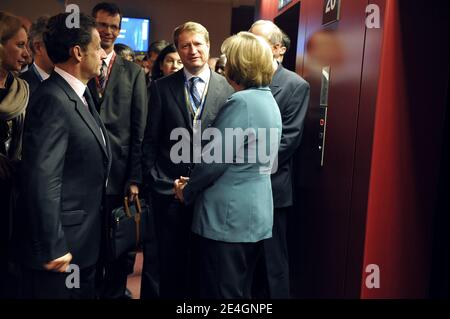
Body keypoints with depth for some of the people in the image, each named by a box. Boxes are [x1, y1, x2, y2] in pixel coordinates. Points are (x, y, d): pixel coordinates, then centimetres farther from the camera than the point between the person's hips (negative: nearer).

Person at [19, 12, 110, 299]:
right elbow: (42, 180, -26)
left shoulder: (80, 93, 8)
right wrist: (52, 248, -21)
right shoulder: (53, 100, -22)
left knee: (87, 293, 22)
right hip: (62, 245, -9)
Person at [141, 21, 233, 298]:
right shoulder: (162, 87, 2)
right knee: (171, 258, 11)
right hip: (168, 187, 0)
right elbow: (150, 139, 4)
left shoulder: (227, 87, 0)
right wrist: (154, 180, -2)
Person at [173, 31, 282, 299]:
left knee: (221, 293, 4)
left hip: (228, 217, -9)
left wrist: (187, 190, 0)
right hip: (255, 216, 9)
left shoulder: (241, 102, -18)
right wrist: (193, 183, 14)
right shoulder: (269, 100, 11)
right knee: (240, 292, 20)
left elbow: (215, 159, -18)